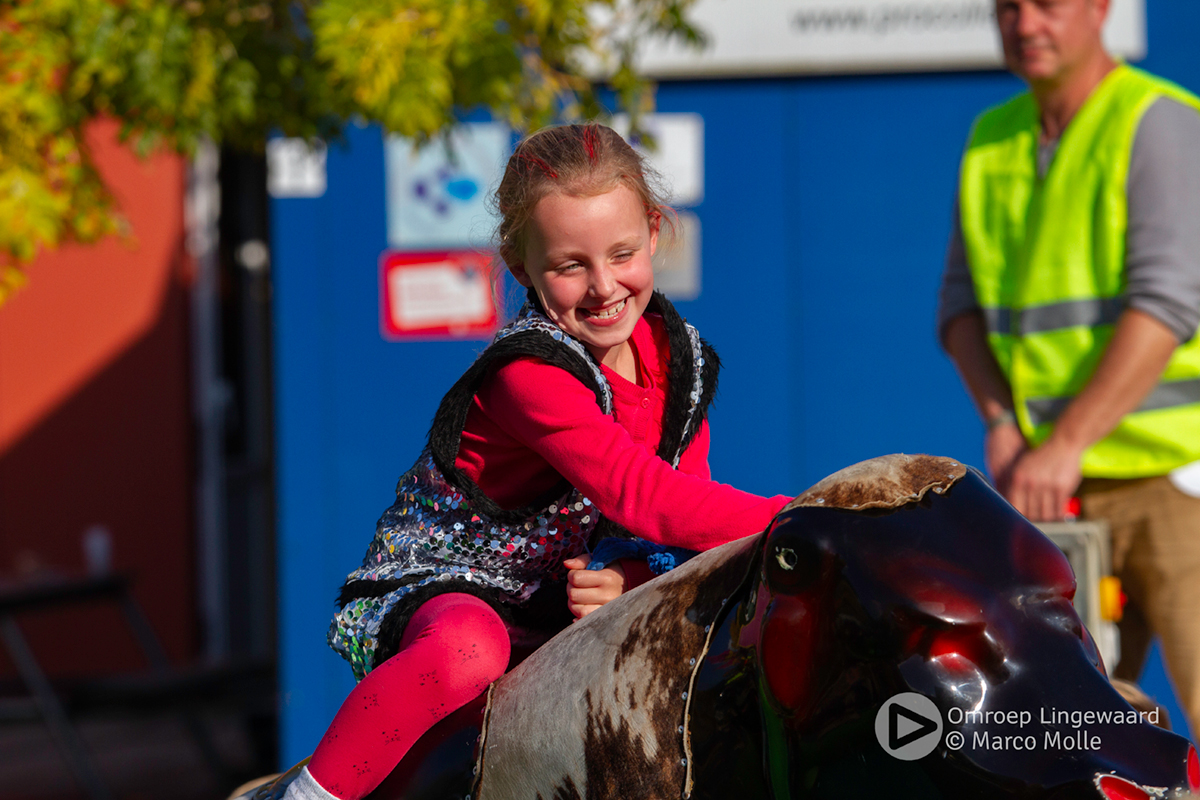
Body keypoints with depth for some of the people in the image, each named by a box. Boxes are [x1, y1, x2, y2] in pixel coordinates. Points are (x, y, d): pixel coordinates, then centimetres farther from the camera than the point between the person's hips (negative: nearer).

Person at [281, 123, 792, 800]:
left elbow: (684, 504, 0)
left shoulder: (682, 359, -1)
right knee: (469, 648, -40)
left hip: (569, 596, 7)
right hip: (441, 583, -7)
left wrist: (634, 574, -23)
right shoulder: (530, 375, -26)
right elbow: (642, 496, -35)